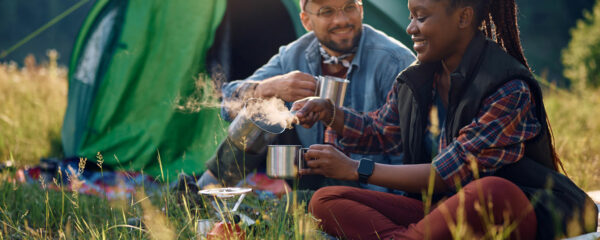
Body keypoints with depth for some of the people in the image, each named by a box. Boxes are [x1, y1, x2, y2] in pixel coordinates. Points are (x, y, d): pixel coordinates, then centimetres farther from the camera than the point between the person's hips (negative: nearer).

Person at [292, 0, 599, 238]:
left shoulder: (509, 90, -15)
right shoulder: (416, 80, 9)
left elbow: (449, 174, -18)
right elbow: (381, 132, 28)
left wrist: (356, 169, -15)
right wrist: (328, 112, 8)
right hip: (440, 209, 7)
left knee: (494, 191, -42)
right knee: (325, 201, -11)